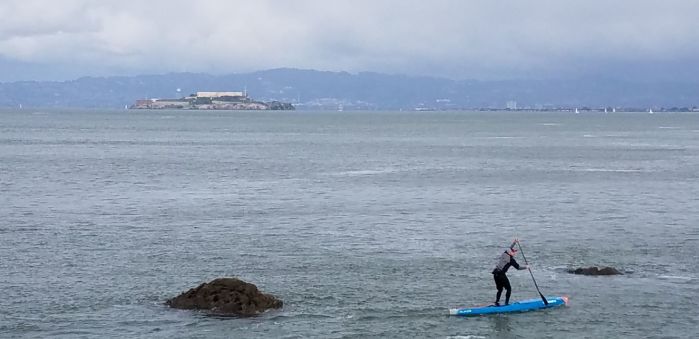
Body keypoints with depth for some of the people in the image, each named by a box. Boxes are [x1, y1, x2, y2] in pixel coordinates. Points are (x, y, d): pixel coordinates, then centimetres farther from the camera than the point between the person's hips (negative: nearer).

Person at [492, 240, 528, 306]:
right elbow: (518, 267, -1)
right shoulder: (511, 259, -7)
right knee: (509, 289, 4)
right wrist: (526, 267, 14)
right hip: (501, 275, -8)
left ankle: (496, 302, 7)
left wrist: (514, 243, 41)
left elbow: (509, 249, 34)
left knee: (500, 289, 16)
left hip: (495, 274, 8)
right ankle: (506, 302, -2)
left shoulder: (504, 254, 12)